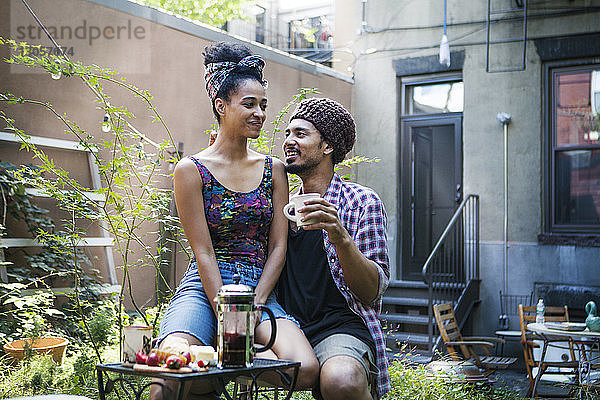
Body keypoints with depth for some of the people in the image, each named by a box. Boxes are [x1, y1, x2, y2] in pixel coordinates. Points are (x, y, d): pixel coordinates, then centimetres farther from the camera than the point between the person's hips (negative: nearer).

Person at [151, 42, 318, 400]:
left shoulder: (274, 169, 11)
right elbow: (203, 253, -6)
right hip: (205, 288, -4)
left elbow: (278, 246, 6)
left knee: (306, 369, -24)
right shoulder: (192, 169, 0)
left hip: (261, 291, 4)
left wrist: (252, 307, -8)